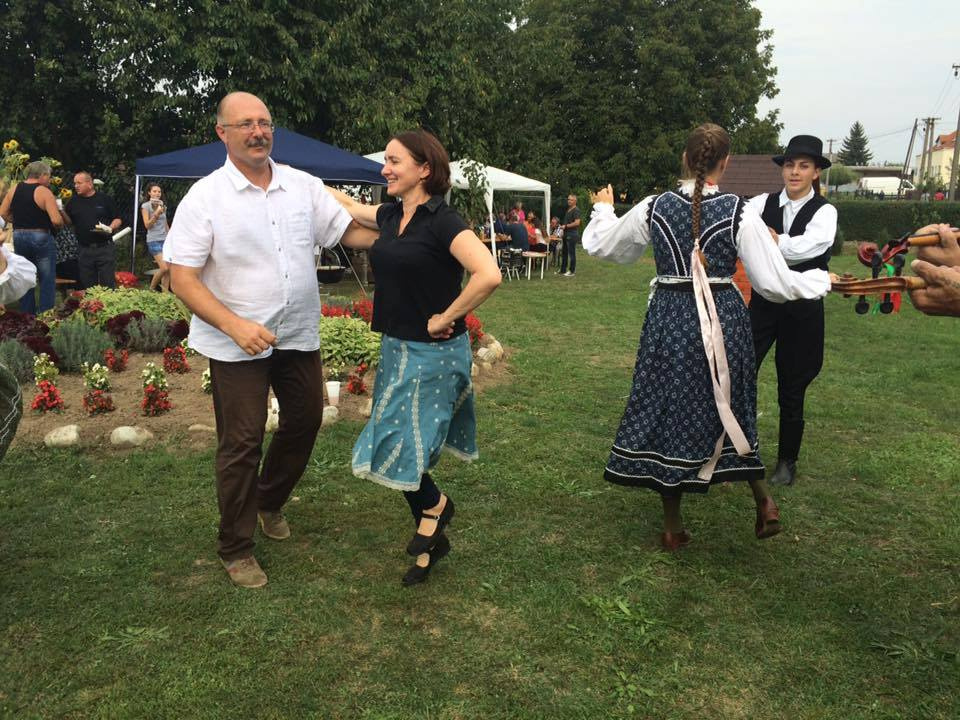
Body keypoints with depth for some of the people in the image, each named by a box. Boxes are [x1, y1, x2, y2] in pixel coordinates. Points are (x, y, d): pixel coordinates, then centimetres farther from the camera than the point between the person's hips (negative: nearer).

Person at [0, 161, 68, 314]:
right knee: (47, 281, 2)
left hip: (19, 237, 6)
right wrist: (62, 222, 2)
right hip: (41, 237, -6)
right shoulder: (44, 192, -11)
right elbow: (57, 220, -19)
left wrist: (20, 221, 16)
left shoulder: (14, 189, 6)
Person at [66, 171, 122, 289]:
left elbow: (118, 219, 4)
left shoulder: (105, 199, 2)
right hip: (84, 250, 3)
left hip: (105, 248, -3)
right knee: (87, 287, 8)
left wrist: (110, 228, -14)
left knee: (108, 285, -2)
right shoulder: (73, 202, 9)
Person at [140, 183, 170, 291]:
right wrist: (156, 214, -19)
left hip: (165, 240, 6)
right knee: (164, 268, -17)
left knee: (168, 269, -4)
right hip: (154, 240, -6)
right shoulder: (146, 206, -1)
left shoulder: (163, 205, 15)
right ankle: (151, 289, 4)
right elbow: (147, 225, -7)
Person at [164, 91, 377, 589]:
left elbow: (348, 230, 5)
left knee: (304, 422, 17)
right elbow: (182, 279, -14)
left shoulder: (304, 186, 2)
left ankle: (269, 502, 43)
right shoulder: (205, 197, -11)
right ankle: (235, 549, 20)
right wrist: (235, 325, -26)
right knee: (241, 444, 2)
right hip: (236, 343, -5)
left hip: (299, 336, 5)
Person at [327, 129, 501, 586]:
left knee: (395, 447, -6)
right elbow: (347, 207, 25)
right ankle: (432, 539, 29)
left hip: (431, 352, -8)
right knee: (403, 446, 13)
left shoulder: (442, 221, -17)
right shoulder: (391, 215, 7)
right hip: (396, 347, 8)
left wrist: (447, 318, -20)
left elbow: (489, 274, -29)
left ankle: (433, 504, 24)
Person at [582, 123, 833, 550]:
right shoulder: (739, 213, -9)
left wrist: (603, 209, 32)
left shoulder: (653, 208, -4)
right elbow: (774, 284, -6)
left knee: (668, 410, 11)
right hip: (723, 321, 0)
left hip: (669, 320, 1)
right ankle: (763, 499, 19)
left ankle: (673, 526, 21)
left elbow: (601, 246, 12)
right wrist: (822, 280, 11)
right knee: (727, 411, 21)